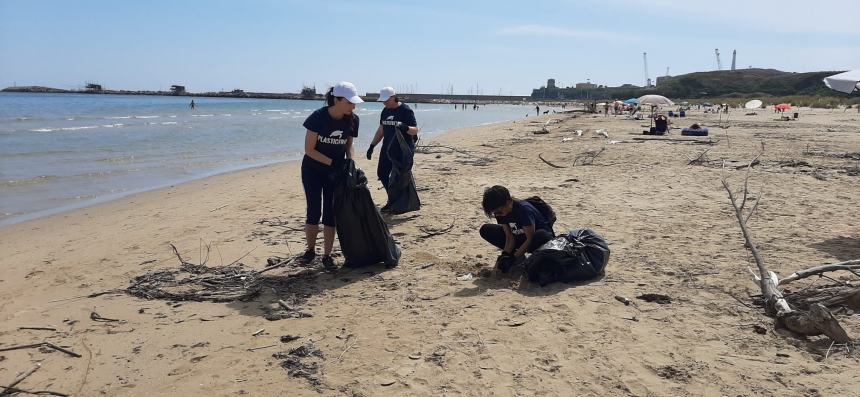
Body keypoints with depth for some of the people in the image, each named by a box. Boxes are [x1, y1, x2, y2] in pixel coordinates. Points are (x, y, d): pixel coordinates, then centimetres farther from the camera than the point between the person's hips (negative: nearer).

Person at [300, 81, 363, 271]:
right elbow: (309, 149, -18)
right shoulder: (318, 117, -22)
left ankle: (327, 256, 8)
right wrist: (332, 162, -25)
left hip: (336, 173, 3)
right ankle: (310, 250, 19)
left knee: (330, 214, 1)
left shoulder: (352, 120, -10)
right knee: (314, 212, -1)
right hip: (313, 171, -3)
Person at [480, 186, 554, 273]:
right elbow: (510, 237, -9)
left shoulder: (524, 209, -31)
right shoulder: (500, 212, -11)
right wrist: (505, 255, -26)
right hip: (519, 237, 6)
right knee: (485, 230, -10)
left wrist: (512, 258, -31)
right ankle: (519, 254, -4)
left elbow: (530, 239, -29)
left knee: (541, 236, -45)